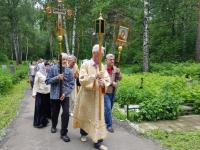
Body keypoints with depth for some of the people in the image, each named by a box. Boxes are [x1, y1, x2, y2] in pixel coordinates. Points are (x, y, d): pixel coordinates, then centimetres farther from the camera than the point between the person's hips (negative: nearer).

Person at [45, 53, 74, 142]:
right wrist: (57, 78, -21)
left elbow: (71, 84, -2)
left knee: (66, 113, -9)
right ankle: (54, 126, 46)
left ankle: (63, 133, 8)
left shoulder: (68, 71, -3)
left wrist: (65, 93, -14)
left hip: (65, 95, 0)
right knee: (54, 113, 15)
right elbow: (47, 81, -5)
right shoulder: (53, 68, -5)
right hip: (54, 95, 0)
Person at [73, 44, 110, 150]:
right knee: (85, 115, 15)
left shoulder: (102, 66, 5)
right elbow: (82, 79, -16)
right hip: (87, 96, -2)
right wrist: (95, 76, -27)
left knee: (98, 117, 1)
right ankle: (83, 133, 40)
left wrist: (103, 83, -21)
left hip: (98, 97, 3)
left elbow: (107, 80, 1)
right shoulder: (85, 65, -7)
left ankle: (98, 141, 7)